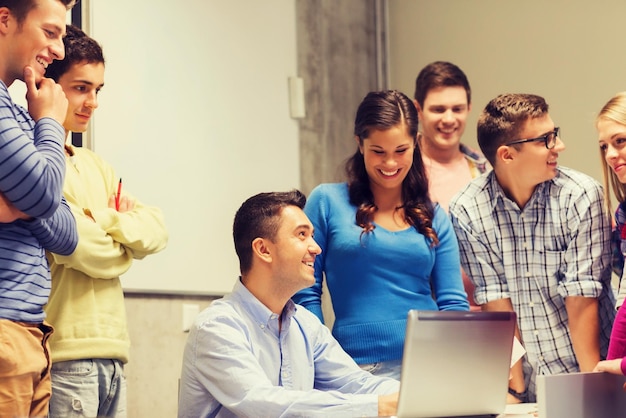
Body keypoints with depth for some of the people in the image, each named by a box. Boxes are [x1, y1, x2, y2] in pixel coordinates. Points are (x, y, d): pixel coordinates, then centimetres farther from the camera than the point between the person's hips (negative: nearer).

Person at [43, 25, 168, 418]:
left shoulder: (96, 166, 21)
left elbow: (157, 233, 13)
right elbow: (76, 245, -15)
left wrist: (109, 222, -6)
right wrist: (125, 244, 5)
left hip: (112, 350, 8)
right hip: (67, 353, -8)